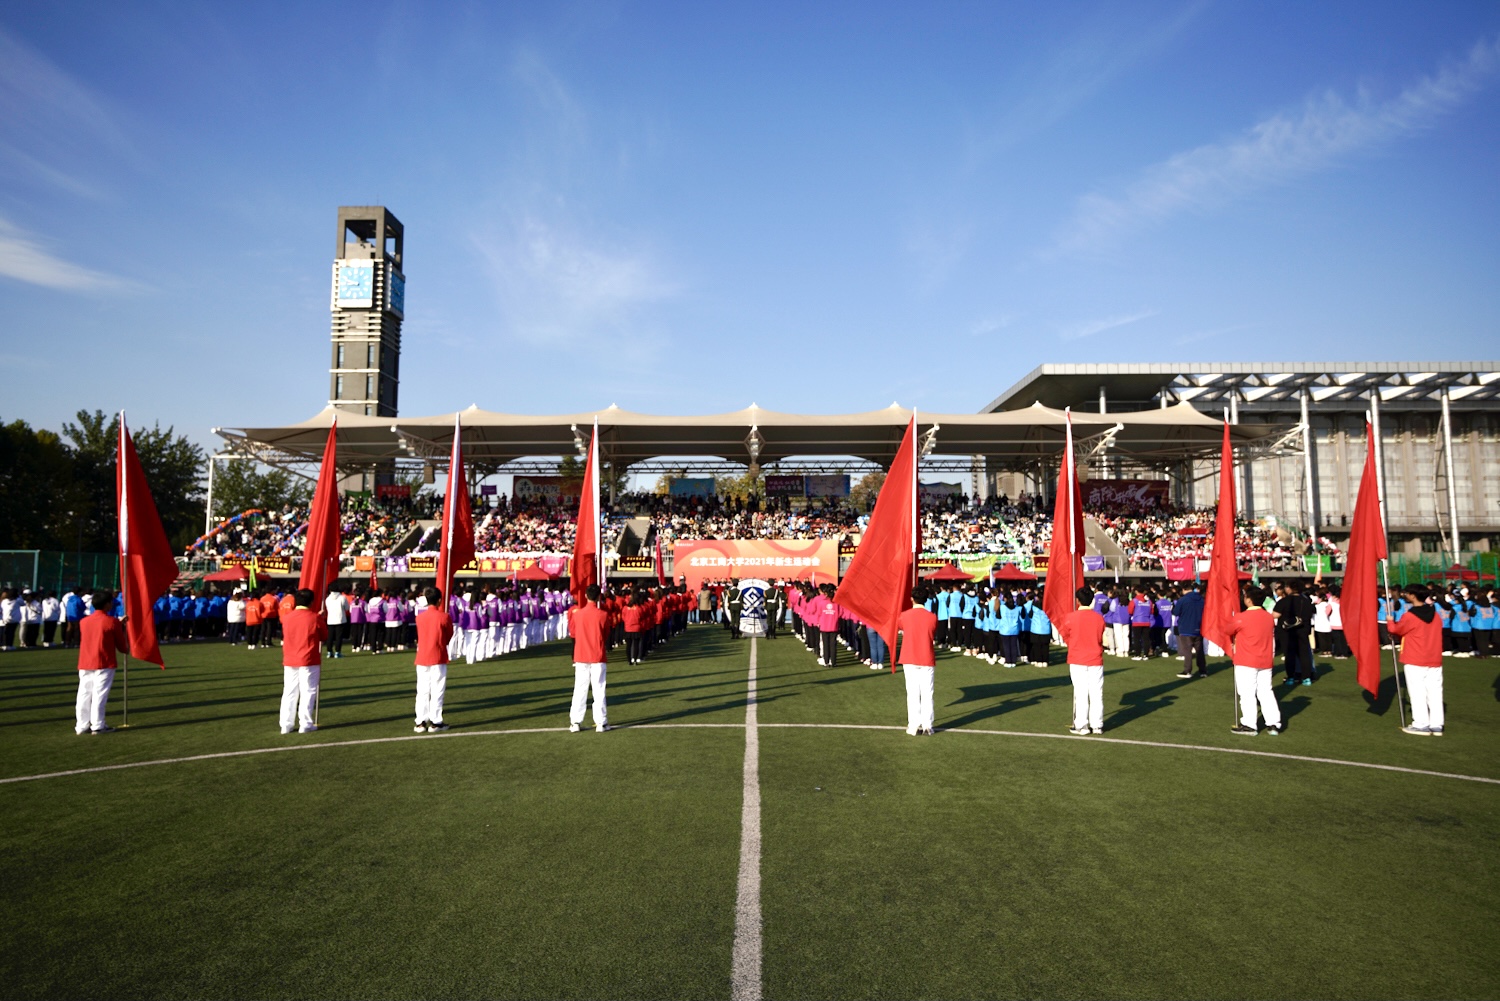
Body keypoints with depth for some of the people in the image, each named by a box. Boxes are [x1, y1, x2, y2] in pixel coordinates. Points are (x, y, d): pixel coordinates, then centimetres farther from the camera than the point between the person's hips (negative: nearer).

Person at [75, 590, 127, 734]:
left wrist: (118, 624, 29)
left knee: (84, 694, 7)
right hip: (104, 664, -5)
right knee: (99, 694, -2)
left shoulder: (84, 621, 8)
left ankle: (81, 726, 10)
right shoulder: (112, 621, -7)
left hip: (85, 664, 5)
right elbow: (120, 644, 1)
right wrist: (126, 650, 22)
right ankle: (97, 725, 1)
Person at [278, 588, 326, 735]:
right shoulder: (315, 618, -8)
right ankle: (306, 724, 0)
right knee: (308, 692, 1)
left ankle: (286, 725, 10)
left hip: (289, 661, 4)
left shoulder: (287, 617, 2)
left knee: (289, 692, 9)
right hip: (309, 661, -4)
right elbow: (324, 636, 3)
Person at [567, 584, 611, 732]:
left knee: (580, 690, 8)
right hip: (598, 658, -2)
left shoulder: (577, 613, -3)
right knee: (599, 689, 3)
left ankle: (575, 723, 9)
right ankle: (601, 723, 4)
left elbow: (572, 633, 11)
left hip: (581, 657, 2)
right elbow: (606, 635, 4)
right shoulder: (603, 615, -8)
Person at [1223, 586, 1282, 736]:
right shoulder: (1269, 617, 5)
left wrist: (1232, 618, 18)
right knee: (1266, 692, 12)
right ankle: (1273, 724, 12)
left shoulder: (1242, 617, -15)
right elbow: (1272, 638, 13)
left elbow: (1227, 629, 0)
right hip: (1266, 661, 6)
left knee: (1247, 693, -1)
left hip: (1246, 662, -6)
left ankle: (1249, 725, 1)